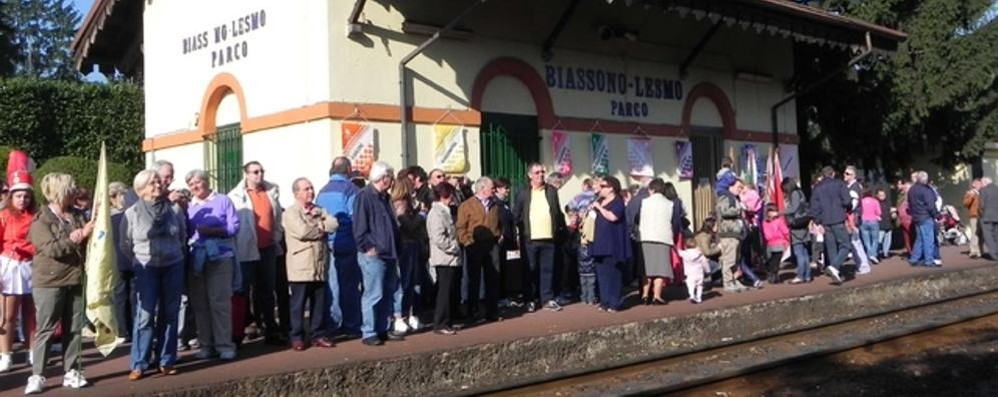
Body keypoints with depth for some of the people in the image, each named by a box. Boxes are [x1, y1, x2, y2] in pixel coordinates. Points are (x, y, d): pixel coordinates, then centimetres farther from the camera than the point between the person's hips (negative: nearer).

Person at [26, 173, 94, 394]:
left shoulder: (78, 216, 9)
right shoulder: (41, 220, -7)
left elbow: (89, 240, 11)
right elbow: (52, 249, -18)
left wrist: (90, 233, -10)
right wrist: (77, 238, -22)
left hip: (75, 280, 5)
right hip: (49, 282, -5)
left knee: (74, 329, 8)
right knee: (45, 330, -2)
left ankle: (71, 372, 15)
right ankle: (37, 376, 3)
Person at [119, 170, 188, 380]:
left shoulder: (174, 209, 1)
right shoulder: (132, 213, -4)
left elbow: (183, 236, 15)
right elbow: (125, 245, 5)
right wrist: (137, 263, 8)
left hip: (173, 267, 2)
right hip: (146, 269, -2)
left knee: (170, 315, 6)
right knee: (145, 316, -6)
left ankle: (166, 361, 14)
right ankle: (139, 364, 0)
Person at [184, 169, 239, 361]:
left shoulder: (223, 201, 4)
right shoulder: (188, 206, 15)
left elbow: (234, 227, -5)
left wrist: (210, 230, -13)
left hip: (220, 257, -4)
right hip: (196, 259, 4)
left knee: (220, 302, -7)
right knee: (200, 304, 5)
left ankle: (224, 345, -2)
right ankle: (206, 345, 11)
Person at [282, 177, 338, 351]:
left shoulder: (319, 210, 16)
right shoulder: (290, 213, -4)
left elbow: (334, 224, 2)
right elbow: (302, 231, -19)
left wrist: (319, 221, -9)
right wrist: (322, 229, -5)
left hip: (320, 266, 6)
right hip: (301, 267, -6)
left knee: (320, 303, 9)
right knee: (298, 303, 2)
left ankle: (318, 335, 18)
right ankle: (297, 337, 10)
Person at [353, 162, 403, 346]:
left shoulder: (384, 197, 17)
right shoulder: (364, 196, -11)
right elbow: (359, 226, -17)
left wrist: (395, 251, 17)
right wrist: (367, 248, -17)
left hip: (388, 255, 9)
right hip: (373, 255, -9)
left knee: (387, 294, 13)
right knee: (374, 294, -7)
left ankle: (382, 329, 22)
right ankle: (368, 333, 0)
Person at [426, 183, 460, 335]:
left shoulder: (444, 211, 16)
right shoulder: (437, 213, -14)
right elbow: (439, 238, -22)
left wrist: (456, 248, 11)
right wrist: (455, 248, -15)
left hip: (451, 259, 10)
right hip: (445, 259, -10)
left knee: (453, 292, 13)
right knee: (445, 292, -4)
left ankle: (447, 321, 21)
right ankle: (440, 325, 2)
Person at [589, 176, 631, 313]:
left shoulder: (617, 201, -6)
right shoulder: (600, 201, 17)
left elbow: (613, 217, -23)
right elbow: (595, 217, 28)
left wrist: (599, 207, -15)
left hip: (612, 244, -8)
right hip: (600, 243, 8)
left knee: (612, 274, -6)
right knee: (602, 274, 7)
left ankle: (614, 303, -4)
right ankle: (604, 302, 11)